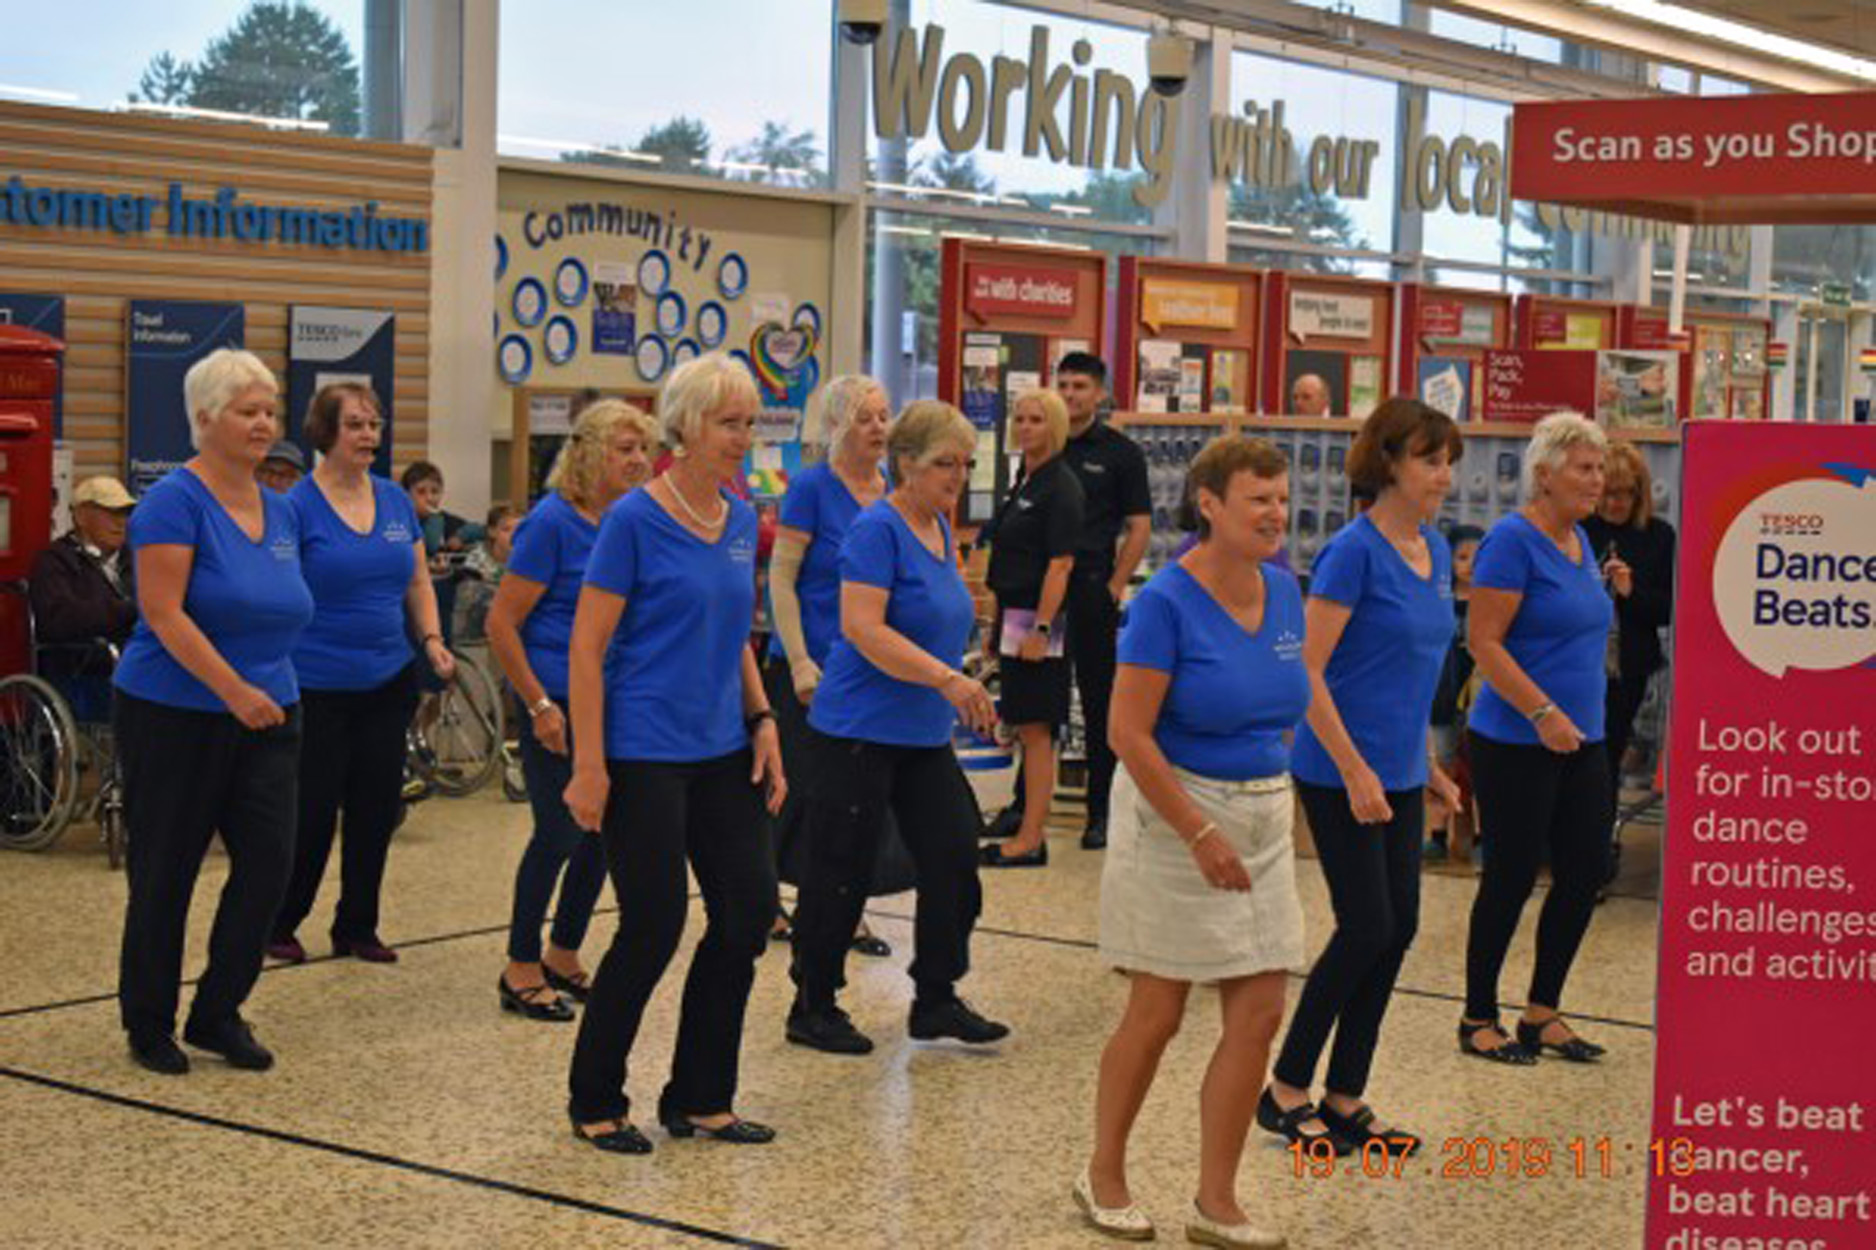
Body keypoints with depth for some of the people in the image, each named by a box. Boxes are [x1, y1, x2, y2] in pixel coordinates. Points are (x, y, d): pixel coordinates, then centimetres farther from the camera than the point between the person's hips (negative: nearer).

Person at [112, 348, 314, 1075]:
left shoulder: (282, 511, 9)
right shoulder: (176, 501, -13)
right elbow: (163, 613, -20)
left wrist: (270, 689, 14)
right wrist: (232, 689, -24)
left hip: (266, 715, 6)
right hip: (175, 716, -6)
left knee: (269, 864, 0)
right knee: (165, 875, 5)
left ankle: (217, 1015, 16)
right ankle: (148, 1025, 20)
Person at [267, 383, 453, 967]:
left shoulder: (395, 500, 8)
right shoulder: (297, 506, -9)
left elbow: (417, 582, 16)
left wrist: (432, 640, 1)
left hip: (389, 680, 5)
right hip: (318, 685, -5)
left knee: (376, 809, 9)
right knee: (312, 813, 0)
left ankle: (357, 926, 23)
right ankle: (278, 924, 18)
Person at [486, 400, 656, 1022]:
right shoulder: (553, 521, -12)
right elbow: (501, 624, -13)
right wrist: (540, 706, -15)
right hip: (559, 705, -7)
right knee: (559, 832, -4)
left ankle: (562, 957, 27)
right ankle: (520, 972, 10)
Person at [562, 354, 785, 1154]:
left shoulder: (741, 521, 9)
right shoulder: (634, 520, -11)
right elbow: (586, 648, -12)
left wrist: (761, 722, 8)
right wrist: (589, 768, -16)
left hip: (721, 753, 7)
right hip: (645, 753, -7)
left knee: (748, 911, 4)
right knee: (653, 927, -4)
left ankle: (699, 1099, 18)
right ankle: (594, 1103, 16)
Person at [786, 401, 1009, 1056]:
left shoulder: (940, 528, 12)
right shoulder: (877, 529, -14)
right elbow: (863, 629, -24)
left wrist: (957, 691, 20)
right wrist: (946, 678, -29)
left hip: (924, 737, 8)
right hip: (862, 730, -8)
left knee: (954, 859, 5)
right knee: (841, 872, 1)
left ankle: (937, 1001, 17)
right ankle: (812, 1009, 13)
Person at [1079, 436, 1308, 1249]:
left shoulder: (1284, 591, 4)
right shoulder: (1167, 601, -16)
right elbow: (1129, 735, -19)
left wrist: (1264, 801, 13)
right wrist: (1202, 835, -20)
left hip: (1263, 818, 6)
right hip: (1171, 814, -6)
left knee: (1259, 1015, 3)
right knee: (1157, 1013, 3)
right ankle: (1103, 1176, 23)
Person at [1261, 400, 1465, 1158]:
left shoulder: (1435, 551, 10)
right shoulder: (1354, 551, -15)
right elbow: (1307, 673, -18)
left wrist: (1428, 765, 19)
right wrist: (1357, 771, -20)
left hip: (1398, 775, 8)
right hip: (1341, 774, -8)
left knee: (1397, 929, 7)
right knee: (1367, 929, -5)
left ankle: (1345, 1102, 17)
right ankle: (1285, 1090, 12)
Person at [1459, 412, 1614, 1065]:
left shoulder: (1579, 539, 12)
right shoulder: (1513, 539, -14)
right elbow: (1483, 641, -20)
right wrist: (1543, 712, -24)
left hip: (1580, 742, 8)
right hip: (1516, 746, -8)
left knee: (1583, 876, 8)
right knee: (1510, 880, 1)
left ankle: (1542, 1012, 22)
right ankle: (1478, 1021, 15)